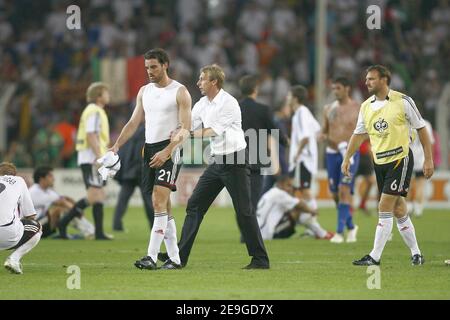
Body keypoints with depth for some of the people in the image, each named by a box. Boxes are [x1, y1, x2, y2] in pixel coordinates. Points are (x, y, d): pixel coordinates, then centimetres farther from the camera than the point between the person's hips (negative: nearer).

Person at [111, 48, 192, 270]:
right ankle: (174, 258, 12)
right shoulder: (144, 91, 14)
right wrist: (116, 146, 3)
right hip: (149, 149, 7)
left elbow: (185, 129, -11)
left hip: (169, 149, -7)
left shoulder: (179, 92, -6)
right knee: (163, 206, 8)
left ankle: (151, 256, -22)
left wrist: (166, 152, -21)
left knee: (159, 202, -17)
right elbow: (134, 122, 16)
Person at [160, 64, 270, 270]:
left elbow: (215, 130, -22)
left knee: (244, 211, -6)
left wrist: (191, 134, -28)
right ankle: (180, 255, 5)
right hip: (216, 162, 8)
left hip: (235, 161, -8)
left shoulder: (229, 103, -15)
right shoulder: (202, 104, 8)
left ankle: (260, 259, 1)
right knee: (194, 204, 3)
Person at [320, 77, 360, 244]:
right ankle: (350, 226, 27)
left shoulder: (358, 109, -1)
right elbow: (324, 131, 19)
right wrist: (324, 136, -5)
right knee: (335, 193, 7)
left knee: (344, 191, -15)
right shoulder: (328, 109, 11)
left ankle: (340, 232, -16)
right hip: (332, 153, 5)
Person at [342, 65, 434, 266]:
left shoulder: (402, 101, -8)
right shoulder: (366, 106, 9)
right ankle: (416, 254, 19)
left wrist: (428, 159, -5)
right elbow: (359, 134, 19)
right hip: (379, 163, 6)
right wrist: (347, 158, 11)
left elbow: (421, 129, -2)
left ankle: (374, 257, -12)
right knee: (399, 211, 8)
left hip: (400, 160, -6)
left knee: (384, 208, -12)